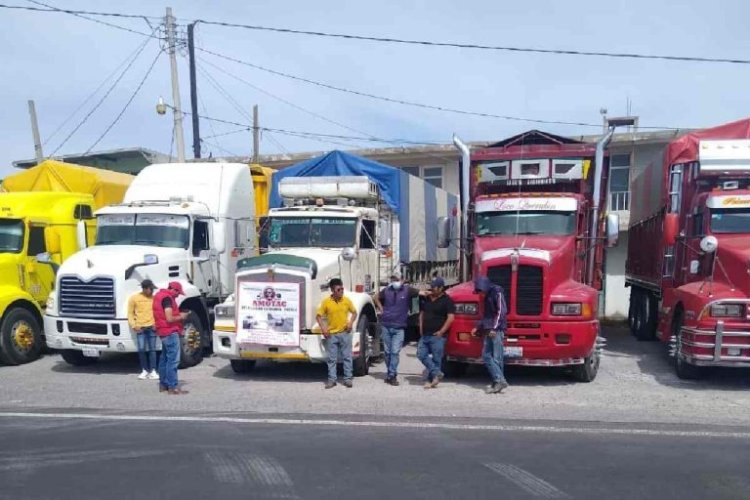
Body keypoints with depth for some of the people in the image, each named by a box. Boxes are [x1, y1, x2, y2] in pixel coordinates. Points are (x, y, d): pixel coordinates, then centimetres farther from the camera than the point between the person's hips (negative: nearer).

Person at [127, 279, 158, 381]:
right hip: (140, 327, -1)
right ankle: (144, 370, 11)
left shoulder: (154, 298, 5)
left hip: (152, 327, 1)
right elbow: (130, 313, 4)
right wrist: (134, 325, -6)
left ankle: (153, 371, 5)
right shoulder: (134, 298, 0)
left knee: (152, 349, 2)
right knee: (141, 349, -2)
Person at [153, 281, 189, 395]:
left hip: (163, 332, 11)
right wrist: (181, 317, -6)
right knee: (173, 360, -9)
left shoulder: (160, 295, 15)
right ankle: (172, 387, -9)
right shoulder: (167, 298, -17)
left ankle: (163, 384, 23)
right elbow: (169, 318, -22)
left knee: (164, 358, 16)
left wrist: (178, 314, 14)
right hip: (170, 332, -11)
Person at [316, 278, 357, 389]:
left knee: (347, 357, 5)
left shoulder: (347, 300, -2)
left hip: (345, 333, 1)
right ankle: (331, 379, 13)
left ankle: (348, 378, 12)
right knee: (332, 358, 5)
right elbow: (319, 316, 0)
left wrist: (351, 322, -6)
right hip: (331, 334, -1)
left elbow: (354, 312, 11)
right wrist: (323, 328, -12)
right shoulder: (326, 302, -7)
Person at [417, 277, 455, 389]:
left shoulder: (447, 300, -6)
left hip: (437, 335, -7)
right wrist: (421, 328, 11)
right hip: (425, 334, 7)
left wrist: (441, 331, -15)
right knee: (421, 354, -1)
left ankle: (431, 380, 8)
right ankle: (436, 373, 5)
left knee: (436, 358, -2)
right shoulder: (427, 299, 14)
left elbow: (451, 317, -12)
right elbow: (422, 313, 23)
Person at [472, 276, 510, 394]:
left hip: (497, 330, -9)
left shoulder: (497, 292, -6)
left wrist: (494, 327, -21)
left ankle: (500, 380, -8)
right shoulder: (487, 296, 21)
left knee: (497, 357, -10)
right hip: (489, 330, 9)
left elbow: (502, 311, -15)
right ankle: (497, 382, 3)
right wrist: (478, 327, 24)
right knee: (486, 355, 3)